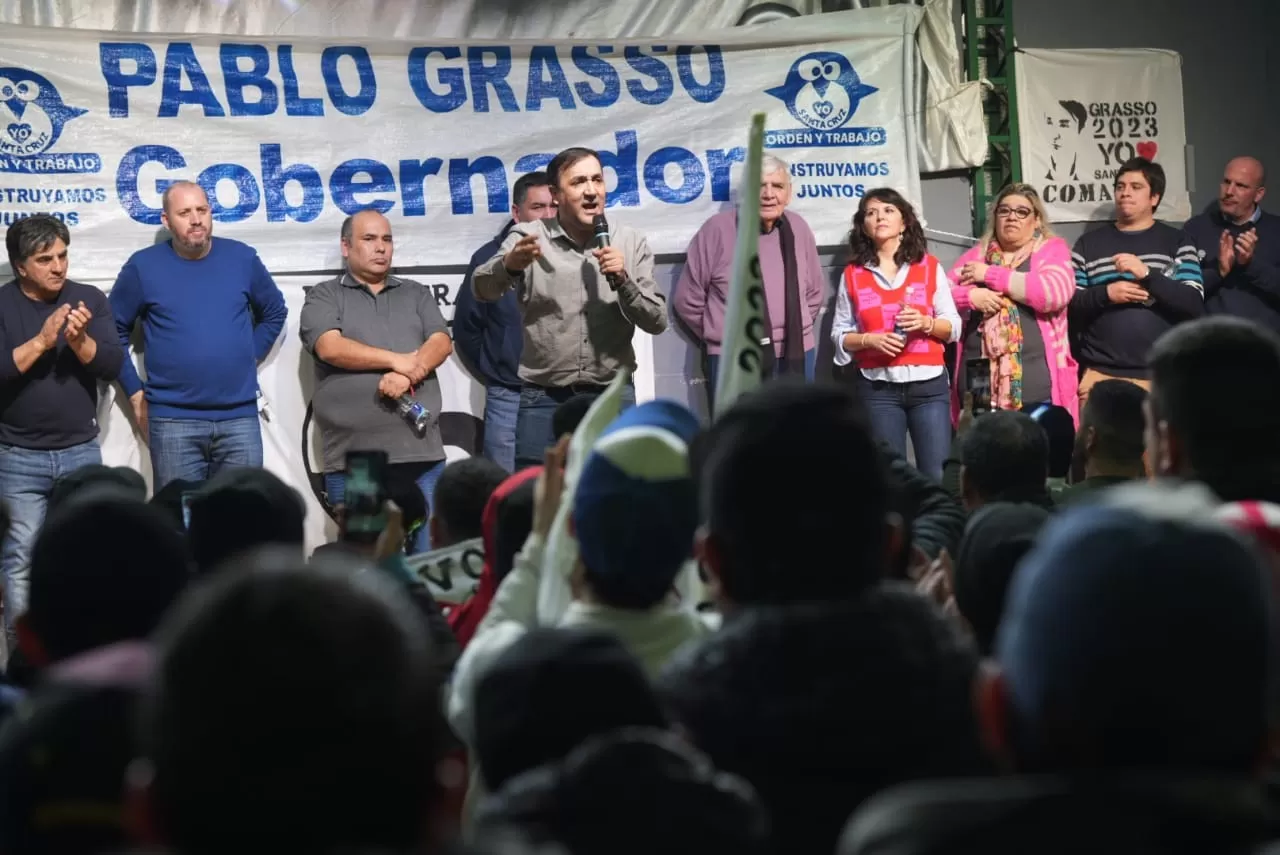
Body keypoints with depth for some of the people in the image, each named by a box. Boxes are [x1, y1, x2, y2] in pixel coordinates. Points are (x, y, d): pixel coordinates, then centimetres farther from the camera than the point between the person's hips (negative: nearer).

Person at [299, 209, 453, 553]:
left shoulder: (416, 294, 20)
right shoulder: (324, 297, 9)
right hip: (353, 459, -3)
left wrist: (408, 374, -15)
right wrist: (399, 361, -7)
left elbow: (441, 342, 5)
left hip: (422, 451, 3)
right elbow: (330, 348, -8)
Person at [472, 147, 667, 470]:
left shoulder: (630, 243, 5)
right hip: (544, 400, -1)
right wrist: (510, 264, -39)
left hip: (613, 398, 1)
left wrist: (623, 280, -15)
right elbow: (482, 289, -17)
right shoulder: (529, 238, -1)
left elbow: (657, 321, 3)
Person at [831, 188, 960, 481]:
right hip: (878, 388, 0)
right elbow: (839, 334, 6)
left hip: (929, 384, 0)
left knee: (938, 476, -5)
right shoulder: (853, 274, 6)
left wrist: (926, 324, -13)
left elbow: (953, 326, 6)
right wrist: (869, 339, -12)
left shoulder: (930, 267, 7)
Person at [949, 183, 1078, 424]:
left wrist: (990, 274, -7)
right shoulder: (975, 256, 17)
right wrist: (970, 295, -10)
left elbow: (1054, 293, -13)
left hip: (1035, 386, -3)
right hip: (978, 384, 3)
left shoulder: (1052, 250, 5)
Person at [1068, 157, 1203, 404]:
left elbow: (1194, 304, -4)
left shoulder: (1177, 242, 7)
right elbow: (1068, 303, 6)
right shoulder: (1089, 244, 12)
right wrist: (1105, 294, -12)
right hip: (1100, 374, 1)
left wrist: (1147, 275, -16)